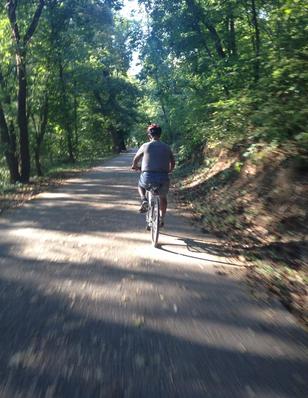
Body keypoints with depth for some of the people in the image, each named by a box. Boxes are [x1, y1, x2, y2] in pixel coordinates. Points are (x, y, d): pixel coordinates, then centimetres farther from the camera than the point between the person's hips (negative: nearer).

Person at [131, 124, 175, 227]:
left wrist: (135, 166, 37)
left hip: (148, 177, -2)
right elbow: (173, 162, 17)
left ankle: (144, 200, 5)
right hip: (163, 178, 2)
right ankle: (162, 219, 29)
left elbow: (136, 159, 15)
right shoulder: (167, 147, 9)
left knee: (140, 185, 32)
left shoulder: (145, 146, 3)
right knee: (163, 197, 27)